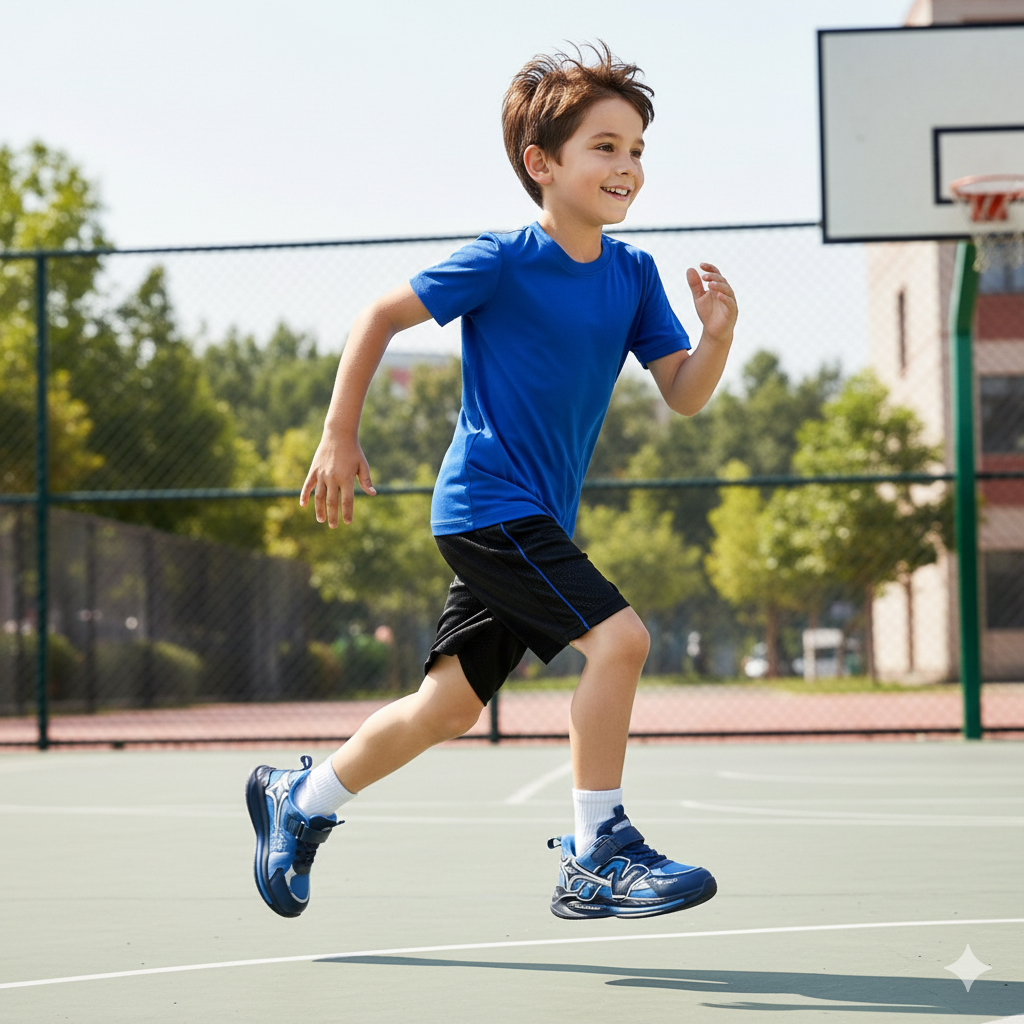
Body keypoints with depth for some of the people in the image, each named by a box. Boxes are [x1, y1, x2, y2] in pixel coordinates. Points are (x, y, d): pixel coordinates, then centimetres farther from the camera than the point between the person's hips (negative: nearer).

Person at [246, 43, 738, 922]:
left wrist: (718, 335, -17)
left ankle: (300, 800, 32)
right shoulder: (501, 263, -13)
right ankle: (595, 859, -12)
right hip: (487, 503, -7)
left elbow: (683, 395, 3)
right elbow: (380, 316, -5)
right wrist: (340, 438, -7)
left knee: (449, 708, 13)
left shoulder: (632, 274, 3)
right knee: (618, 636, -22)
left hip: (538, 519, 7)